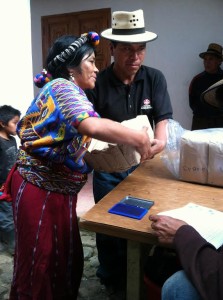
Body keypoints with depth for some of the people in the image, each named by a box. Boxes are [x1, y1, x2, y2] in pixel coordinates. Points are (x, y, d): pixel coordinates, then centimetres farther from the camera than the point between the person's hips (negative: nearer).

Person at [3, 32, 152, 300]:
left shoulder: (67, 91, 13)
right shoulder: (62, 87, -18)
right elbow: (92, 126, -36)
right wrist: (137, 138, -23)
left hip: (58, 189, 10)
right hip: (40, 190, -10)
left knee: (66, 256, 20)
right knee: (39, 264, 7)